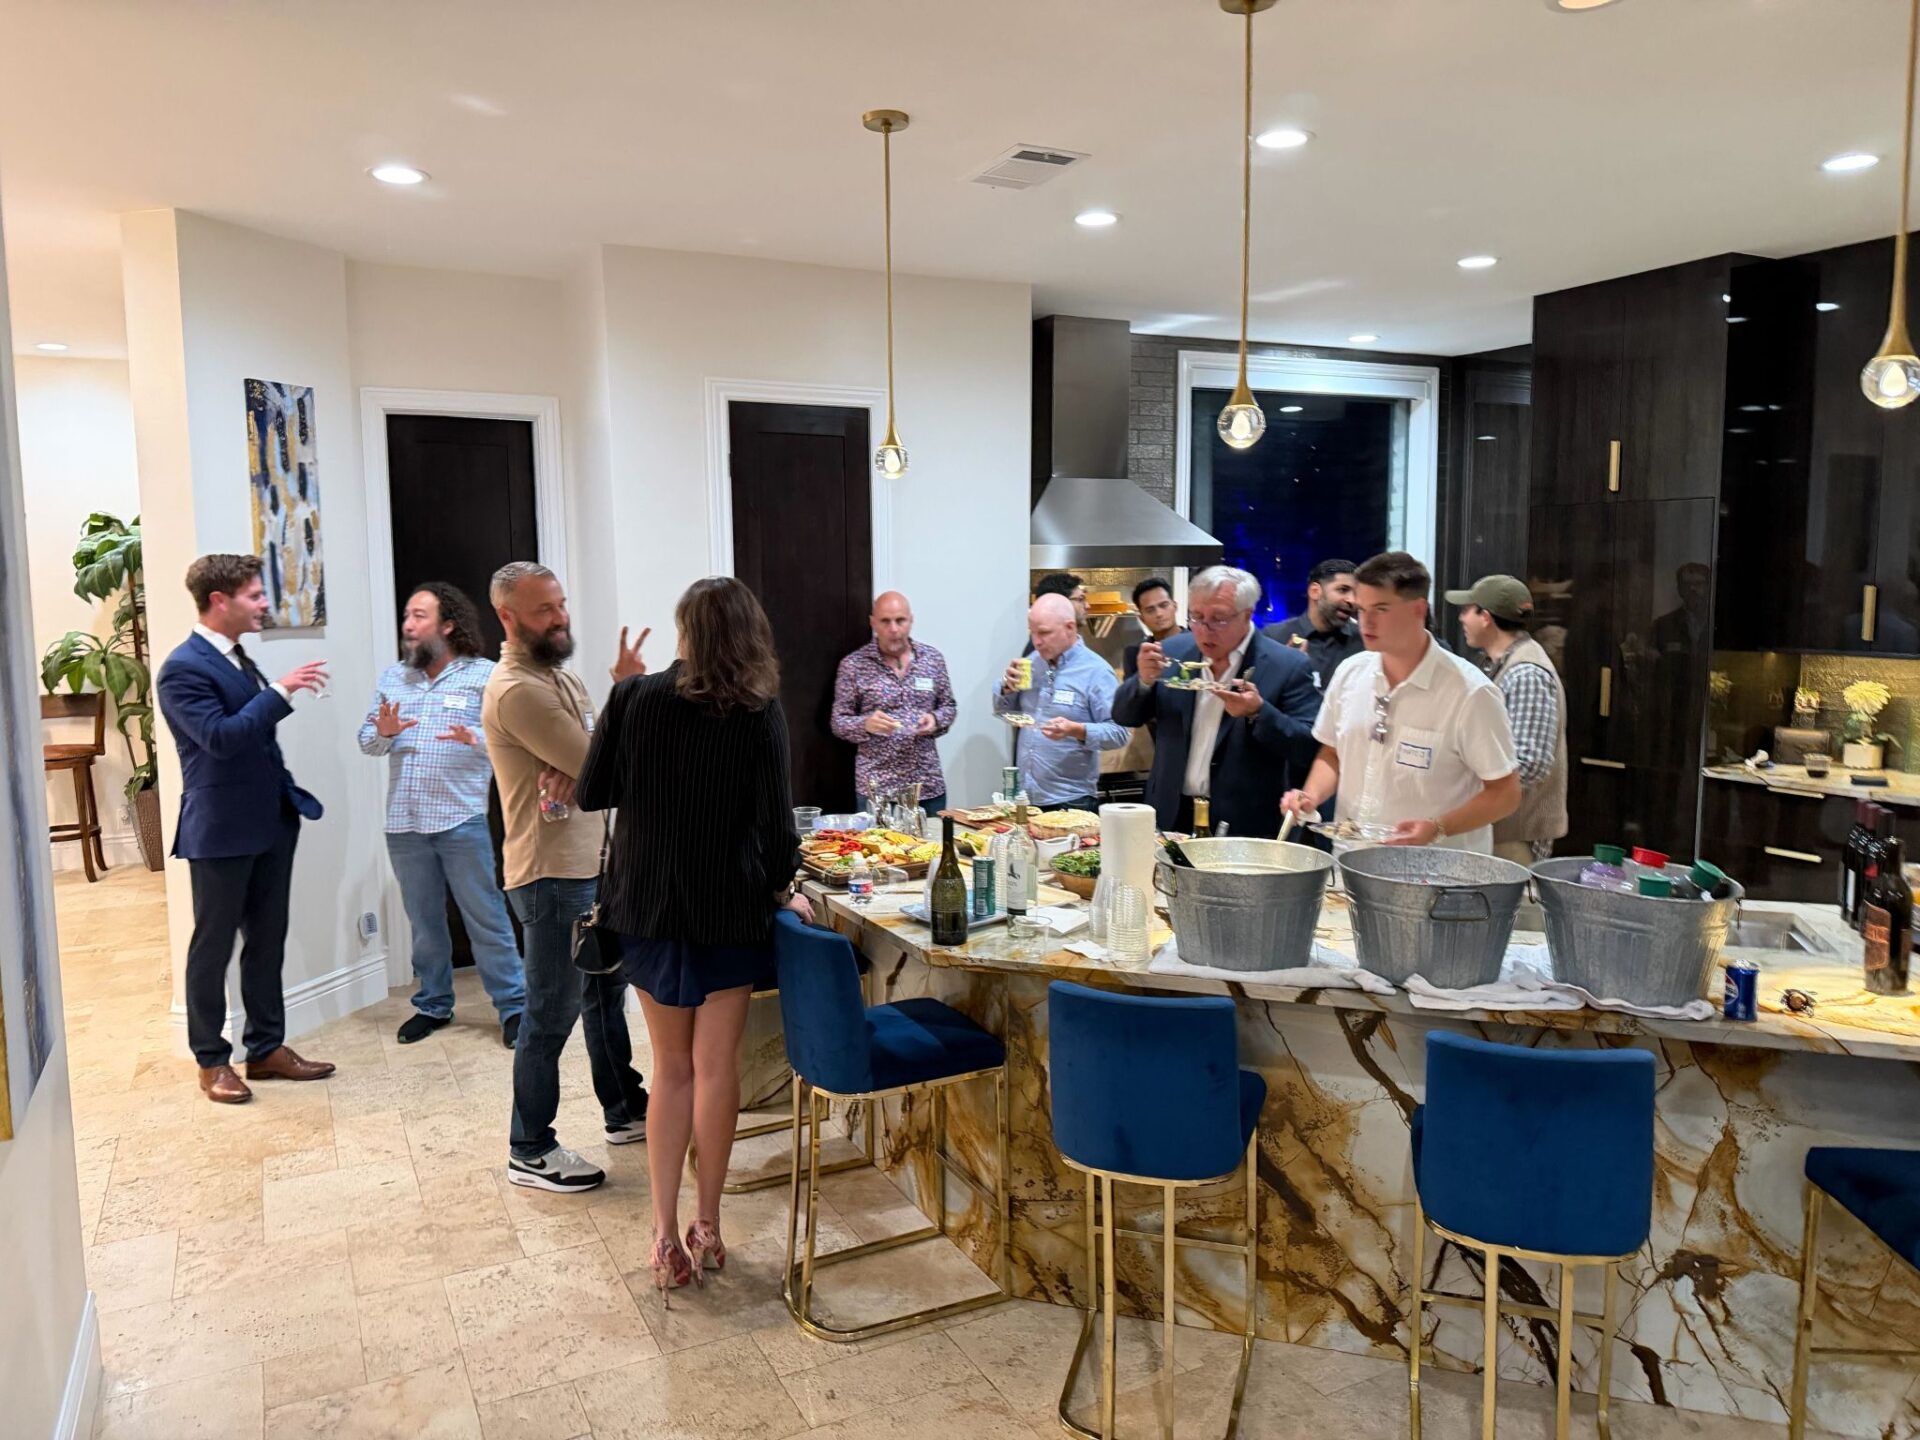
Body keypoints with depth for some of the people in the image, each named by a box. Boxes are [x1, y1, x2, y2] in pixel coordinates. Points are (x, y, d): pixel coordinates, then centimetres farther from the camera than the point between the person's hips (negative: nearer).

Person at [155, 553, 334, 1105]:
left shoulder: (239, 660, 13)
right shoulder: (184, 668, -14)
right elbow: (221, 736, -26)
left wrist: (288, 797, 16)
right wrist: (280, 691, -26)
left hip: (271, 823, 8)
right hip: (222, 830, -8)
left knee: (268, 940, 13)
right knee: (214, 946, 5)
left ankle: (267, 1047, 24)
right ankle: (211, 1059, 18)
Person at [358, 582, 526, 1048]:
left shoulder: (484, 675, -3)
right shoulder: (392, 678, 12)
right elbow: (366, 739, 12)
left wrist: (476, 739, -30)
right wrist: (383, 733, -10)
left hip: (462, 820, -5)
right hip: (404, 822, 5)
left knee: (487, 920, 0)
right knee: (424, 922, 15)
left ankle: (513, 1006, 8)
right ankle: (433, 1005, 28)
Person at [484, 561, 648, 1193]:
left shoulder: (557, 673, 12)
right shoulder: (517, 690, -20)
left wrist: (577, 771, -16)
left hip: (592, 864, 10)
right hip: (552, 877, -10)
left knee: (606, 992, 21)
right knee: (552, 1015, 0)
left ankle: (625, 1111, 36)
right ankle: (531, 1152, 14)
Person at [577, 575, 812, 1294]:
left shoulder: (634, 697, -6)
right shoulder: (759, 713, -10)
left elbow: (591, 793, 0)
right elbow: (774, 818, -11)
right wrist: (784, 890, 5)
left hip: (648, 907, 2)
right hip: (730, 911, -2)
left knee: (671, 1068, 13)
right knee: (716, 1068, 9)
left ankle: (666, 1236, 12)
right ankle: (706, 1229, 20)